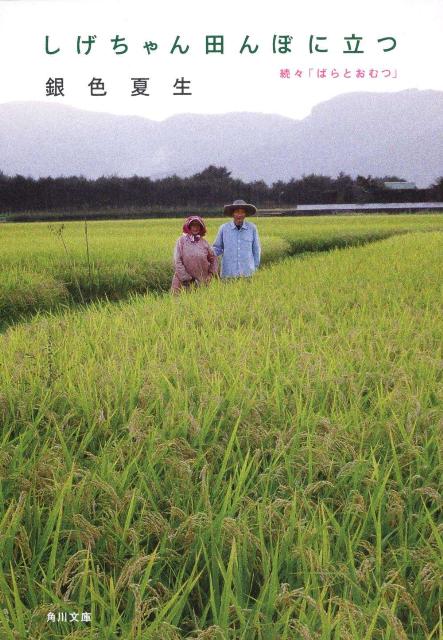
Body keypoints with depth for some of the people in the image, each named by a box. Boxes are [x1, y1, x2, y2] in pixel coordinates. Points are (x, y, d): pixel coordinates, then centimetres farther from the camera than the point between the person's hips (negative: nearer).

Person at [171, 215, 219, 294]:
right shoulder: (182, 241, -2)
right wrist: (185, 278, -12)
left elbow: (214, 259, 16)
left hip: (202, 281, 3)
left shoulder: (204, 242, 7)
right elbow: (177, 261, -7)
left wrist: (211, 275, 6)